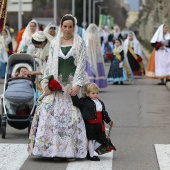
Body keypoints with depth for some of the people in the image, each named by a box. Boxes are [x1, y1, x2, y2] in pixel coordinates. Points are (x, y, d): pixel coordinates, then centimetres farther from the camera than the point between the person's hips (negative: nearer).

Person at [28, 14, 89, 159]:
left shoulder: (80, 43, 4)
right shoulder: (55, 44, 11)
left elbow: (81, 65, -2)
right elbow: (50, 64, 10)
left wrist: (77, 84, -12)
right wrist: (46, 83, -1)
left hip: (73, 83, -2)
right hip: (57, 83, 2)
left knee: (72, 114, -6)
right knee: (51, 112, -8)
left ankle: (71, 149, -2)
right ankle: (53, 148, -3)